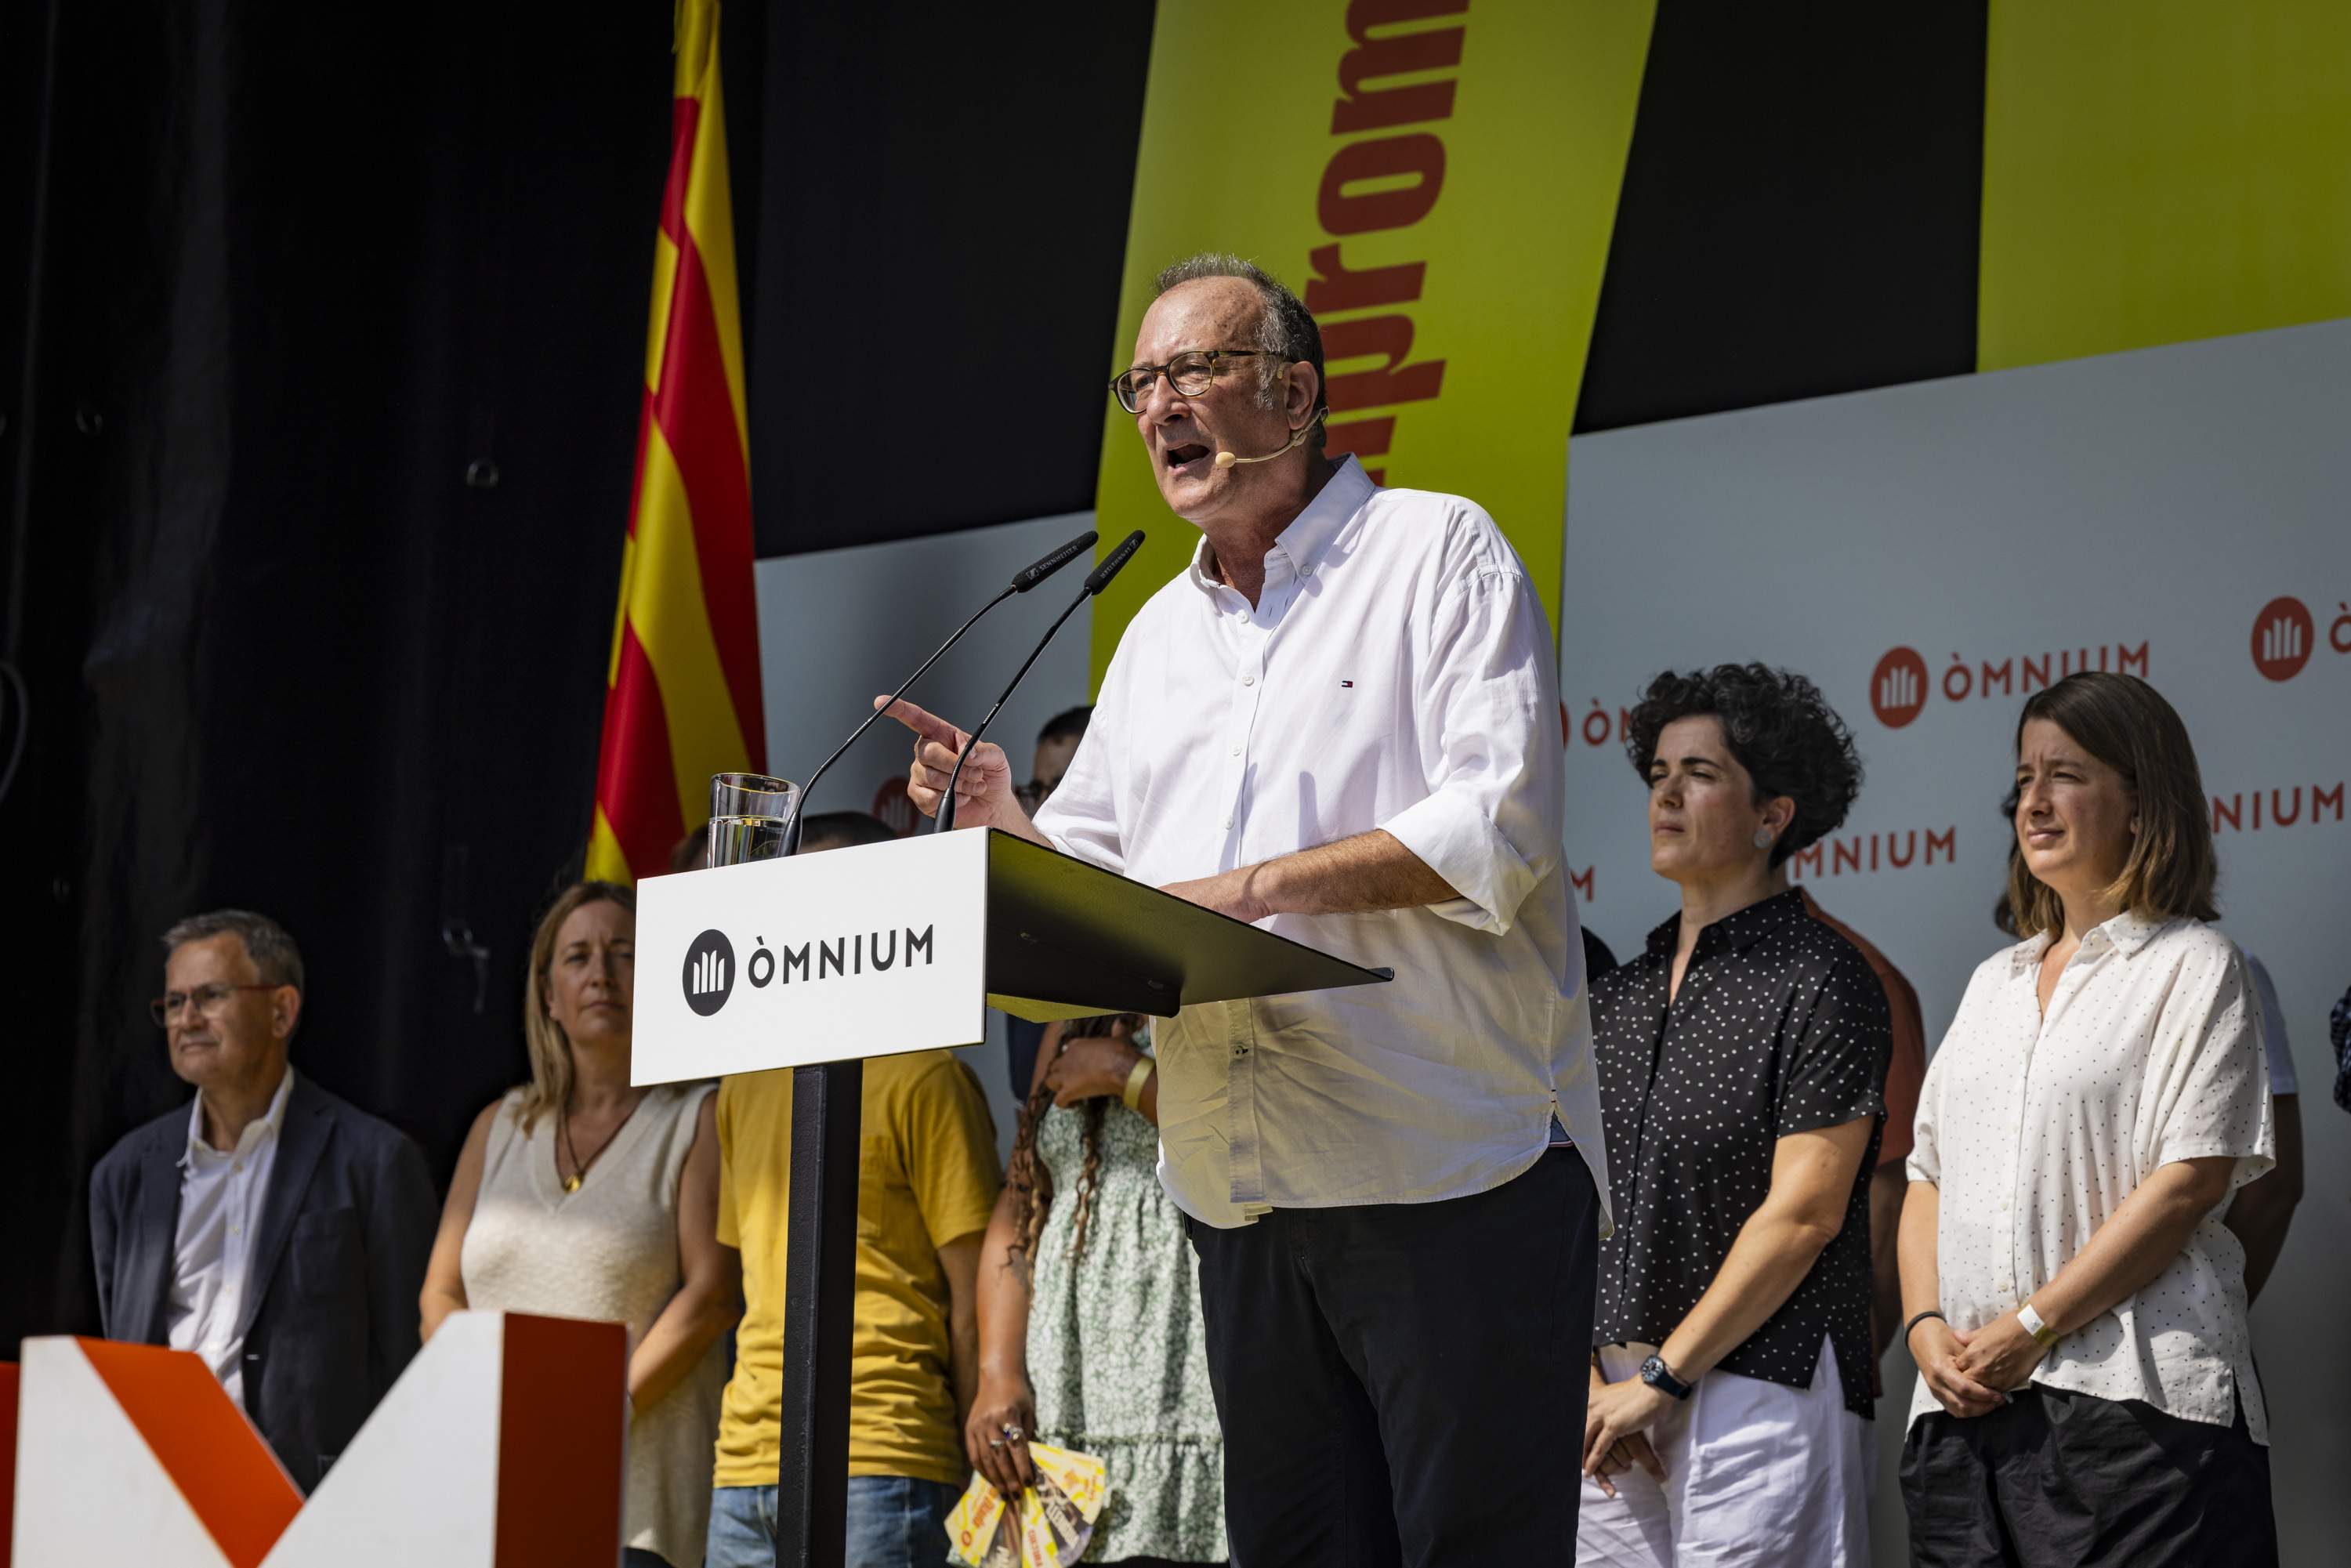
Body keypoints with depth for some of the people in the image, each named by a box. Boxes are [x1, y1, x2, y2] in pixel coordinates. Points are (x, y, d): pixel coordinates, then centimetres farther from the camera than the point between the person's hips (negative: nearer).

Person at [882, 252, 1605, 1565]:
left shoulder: (1437, 551, 0)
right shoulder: (1160, 634, 21)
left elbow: (1500, 826, -13)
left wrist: (1261, 884, -20)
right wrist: (1004, 828, -2)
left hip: (1457, 1173, -7)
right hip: (1249, 1199, 7)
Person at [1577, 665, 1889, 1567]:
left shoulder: (1821, 980, -5)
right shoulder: (1620, 995, 15)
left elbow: (1804, 1212, -11)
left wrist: (1662, 1377, -12)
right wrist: (1587, 1375, -2)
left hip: (1764, 1385, -6)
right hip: (1614, 1394, 6)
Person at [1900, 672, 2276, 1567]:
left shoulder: (2192, 967, 2)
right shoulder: (1994, 983, 22)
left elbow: (2191, 1181, -9)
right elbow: (1930, 1174, 18)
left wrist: (2033, 1326, -13)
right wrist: (1928, 1325, -1)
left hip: (2137, 1402, -6)